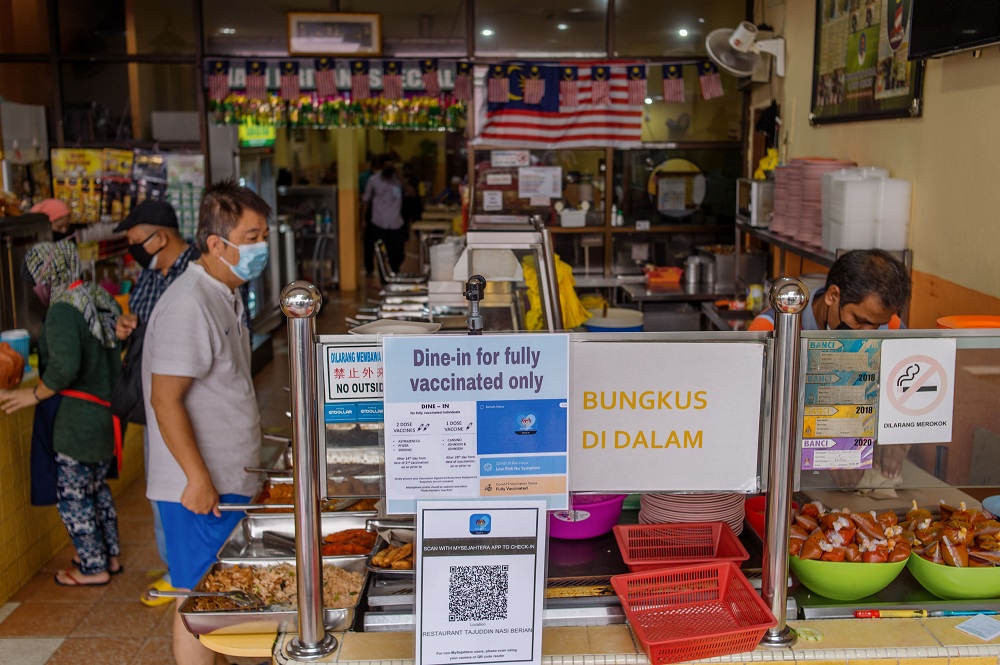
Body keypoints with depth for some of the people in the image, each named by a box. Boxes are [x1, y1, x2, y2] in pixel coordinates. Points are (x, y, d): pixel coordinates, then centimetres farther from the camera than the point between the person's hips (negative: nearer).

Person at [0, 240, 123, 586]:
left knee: (72, 496, 7)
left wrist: (35, 394, -15)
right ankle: (110, 555, 33)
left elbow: (64, 367, -29)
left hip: (79, 421, -8)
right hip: (109, 412, 8)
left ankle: (94, 568, 18)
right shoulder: (101, 298, 6)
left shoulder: (63, 309, -18)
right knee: (96, 489, 23)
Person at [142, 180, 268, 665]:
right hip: (201, 487, -9)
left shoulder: (225, 295, 13)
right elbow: (166, 399, -22)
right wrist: (198, 479, -23)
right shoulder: (189, 306, -20)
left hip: (228, 480, 9)